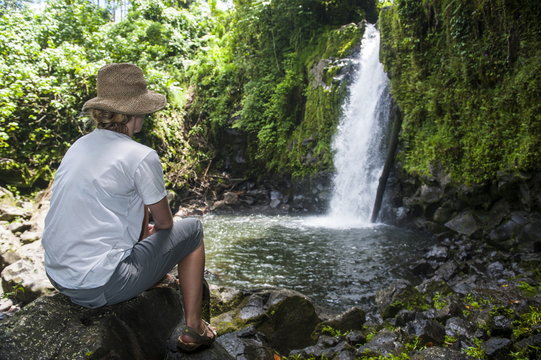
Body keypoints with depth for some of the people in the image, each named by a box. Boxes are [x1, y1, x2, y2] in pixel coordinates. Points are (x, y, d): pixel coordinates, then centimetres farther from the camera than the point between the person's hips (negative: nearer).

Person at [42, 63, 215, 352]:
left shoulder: (79, 146, 7)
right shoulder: (141, 156, -16)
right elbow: (164, 222, -3)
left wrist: (144, 229, 23)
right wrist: (152, 230, 18)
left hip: (58, 277, 8)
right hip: (101, 287, -8)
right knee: (192, 229, 8)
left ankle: (154, 280, 45)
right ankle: (193, 329, 15)